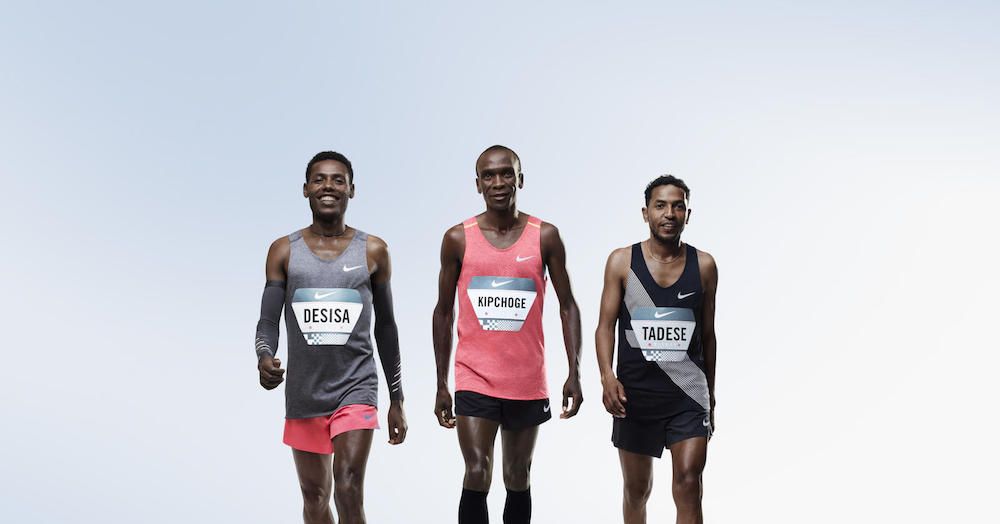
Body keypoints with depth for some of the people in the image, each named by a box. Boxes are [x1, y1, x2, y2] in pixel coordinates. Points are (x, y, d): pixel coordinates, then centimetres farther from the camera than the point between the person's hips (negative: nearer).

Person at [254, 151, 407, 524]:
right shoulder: (284, 251, 3)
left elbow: (385, 327, 9)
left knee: (349, 490, -16)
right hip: (303, 392, 2)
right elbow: (268, 322, 2)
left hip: (356, 388, -2)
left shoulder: (373, 251, 3)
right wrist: (264, 359, -21)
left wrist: (397, 399, 11)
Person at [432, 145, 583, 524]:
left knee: (518, 479, 12)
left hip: (528, 381, 1)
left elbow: (567, 306, 4)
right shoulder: (458, 239, 0)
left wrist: (574, 373, -5)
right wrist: (441, 386, 5)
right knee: (477, 474, -12)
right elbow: (443, 312, 7)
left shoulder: (545, 236, 0)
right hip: (474, 377, -1)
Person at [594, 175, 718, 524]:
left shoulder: (704, 265, 5)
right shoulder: (622, 262, 1)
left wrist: (711, 395, 15)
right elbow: (606, 325, -2)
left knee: (688, 484, -12)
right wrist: (607, 377, -17)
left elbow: (707, 334, 12)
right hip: (634, 391, 0)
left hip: (688, 393, 0)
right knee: (637, 489, 13)